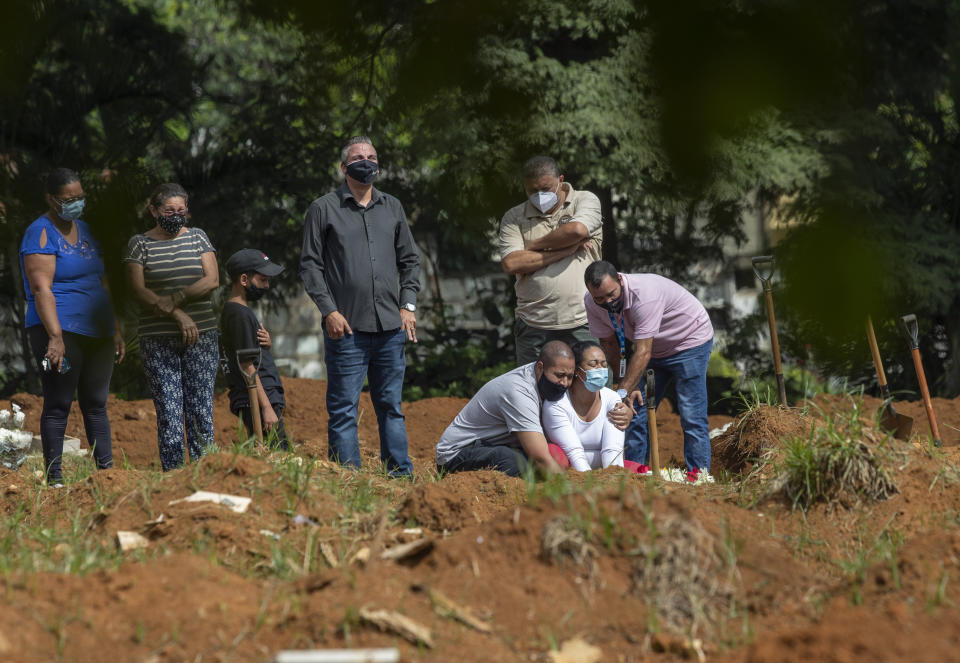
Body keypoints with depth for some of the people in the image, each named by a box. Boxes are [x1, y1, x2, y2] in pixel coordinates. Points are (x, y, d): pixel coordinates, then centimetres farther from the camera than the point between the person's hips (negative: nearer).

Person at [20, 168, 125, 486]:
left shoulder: (85, 230, 17)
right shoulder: (41, 233, -6)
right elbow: (41, 288, -16)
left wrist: (116, 330, 18)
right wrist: (55, 337, -24)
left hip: (96, 332, 7)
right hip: (62, 332, -7)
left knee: (96, 403, 8)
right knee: (58, 405, -6)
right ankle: (54, 479, -3)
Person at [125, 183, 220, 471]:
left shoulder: (197, 237, 11)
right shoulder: (139, 243, 6)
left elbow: (212, 280, 0)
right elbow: (140, 290, -4)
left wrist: (174, 299, -11)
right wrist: (178, 315, -14)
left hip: (201, 335, 1)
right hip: (158, 339, -1)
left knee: (201, 409, -2)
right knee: (168, 412, -5)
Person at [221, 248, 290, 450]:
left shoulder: (242, 310, 18)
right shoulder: (239, 314, -13)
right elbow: (247, 366, -18)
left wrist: (267, 342, 4)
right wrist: (266, 407, -21)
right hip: (257, 401, -10)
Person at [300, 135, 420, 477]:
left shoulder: (392, 207, 16)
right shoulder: (323, 209, 3)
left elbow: (409, 260, 19)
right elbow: (310, 263, 0)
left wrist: (408, 305, 7)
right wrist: (329, 310, -9)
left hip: (391, 325, 4)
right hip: (346, 327, -4)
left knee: (391, 406, 9)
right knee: (344, 409, -4)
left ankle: (401, 475, 13)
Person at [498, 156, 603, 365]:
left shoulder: (586, 200, 6)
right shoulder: (514, 218, 9)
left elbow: (577, 229, -17)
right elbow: (510, 263, -7)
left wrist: (533, 246, -3)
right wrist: (565, 251, -9)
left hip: (581, 323, -1)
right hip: (534, 325, 1)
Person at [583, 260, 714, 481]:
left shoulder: (644, 295, -37)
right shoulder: (592, 303, -16)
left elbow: (643, 353, -37)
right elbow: (610, 345, -5)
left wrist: (624, 391, -38)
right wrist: (626, 385, -12)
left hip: (690, 340, -7)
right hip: (653, 348, 7)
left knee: (691, 415, -13)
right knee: (636, 410, -1)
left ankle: (698, 476, -9)